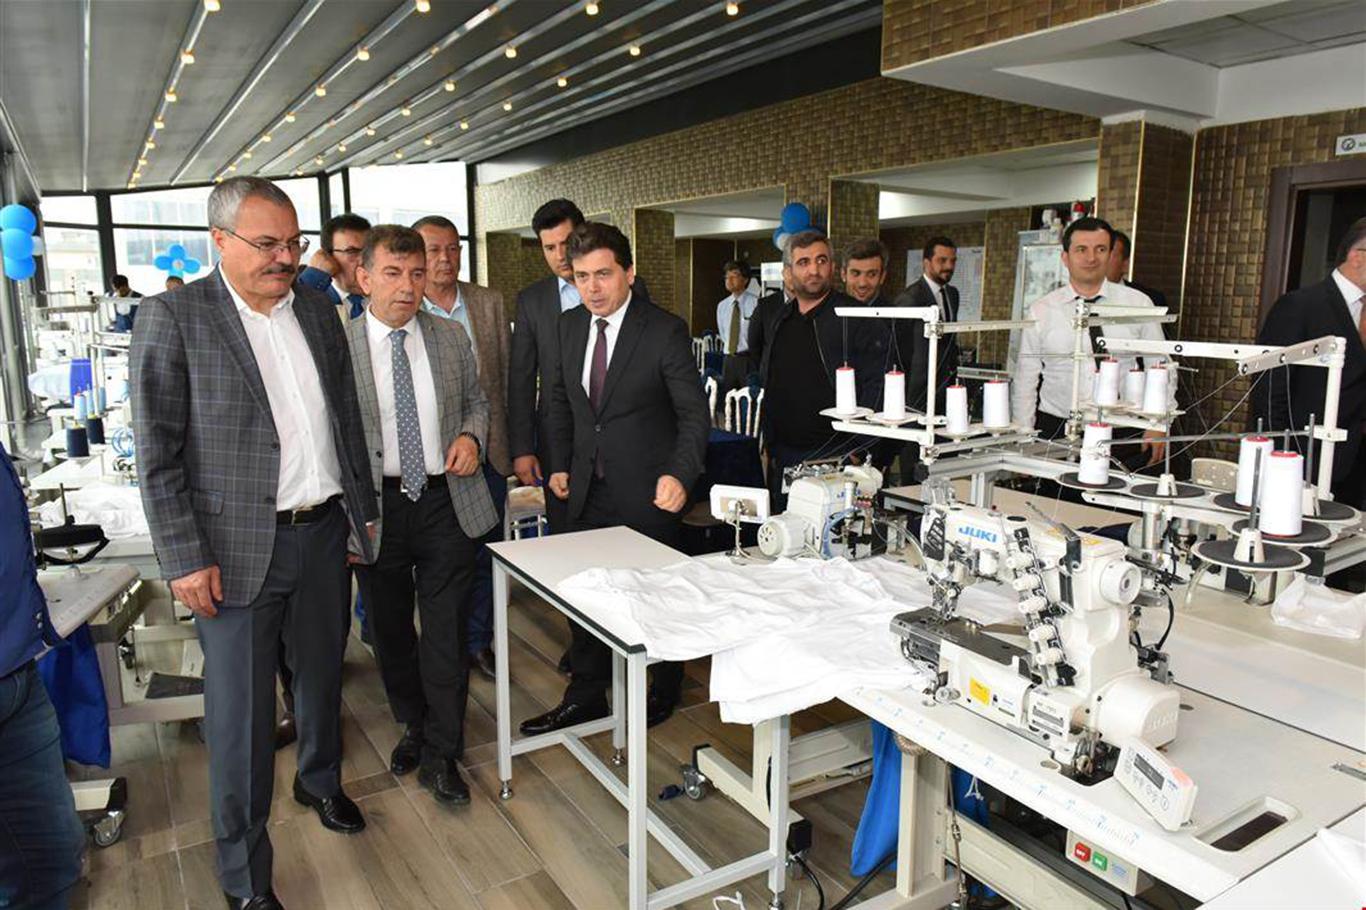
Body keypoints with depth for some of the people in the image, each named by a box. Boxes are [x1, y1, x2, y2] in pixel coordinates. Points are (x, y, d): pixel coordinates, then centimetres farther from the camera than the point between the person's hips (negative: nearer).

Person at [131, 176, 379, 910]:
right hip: (238, 548, -4)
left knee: (322, 675, 21)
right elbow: (158, 454, -10)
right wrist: (185, 559, -12)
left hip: (325, 534, 5)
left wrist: (363, 511, 12)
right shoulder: (172, 319, -9)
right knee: (241, 714, 5)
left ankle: (320, 781, 48)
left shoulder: (318, 312, 7)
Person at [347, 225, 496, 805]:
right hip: (376, 508, 0)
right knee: (389, 629, 16)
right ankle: (415, 725, 39)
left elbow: (476, 399, 16)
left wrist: (471, 435, -6)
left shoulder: (451, 337, 3)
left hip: (447, 501, 1)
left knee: (446, 631, 4)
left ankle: (440, 756, 19)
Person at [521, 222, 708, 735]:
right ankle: (586, 696, 32)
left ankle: (665, 690, 35)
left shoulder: (665, 331, -15)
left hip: (647, 493, -5)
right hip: (588, 490, 6)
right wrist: (559, 463, 11)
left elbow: (694, 414, -16)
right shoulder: (569, 327, 3)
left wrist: (679, 474, -30)